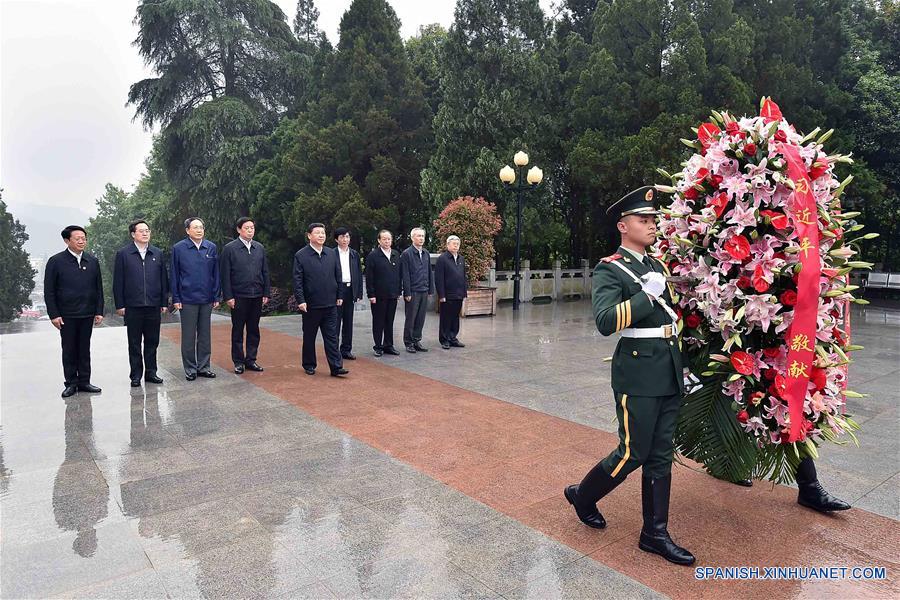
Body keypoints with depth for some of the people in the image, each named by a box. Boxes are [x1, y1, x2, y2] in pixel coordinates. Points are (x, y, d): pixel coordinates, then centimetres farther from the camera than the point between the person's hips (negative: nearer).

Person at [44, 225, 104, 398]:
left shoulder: (93, 261, 7)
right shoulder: (56, 261, -2)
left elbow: (98, 288, 9)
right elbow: (49, 291, -3)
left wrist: (99, 311, 3)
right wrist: (54, 314, -9)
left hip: (87, 314, 3)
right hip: (66, 315, -2)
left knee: (84, 349, 9)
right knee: (69, 350, 6)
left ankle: (84, 381, 16)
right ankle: (71, 383, 15)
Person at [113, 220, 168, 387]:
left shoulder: (158, 253, 8)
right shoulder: (123, 254, 1)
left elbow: (164, 279, 9)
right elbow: (118, 282, -1)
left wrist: (164, 302, 5)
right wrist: (120, 305, -5)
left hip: (154, 306, 2)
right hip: (132, 307, -2)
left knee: (152, 341, 9)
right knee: (134, 343, 7)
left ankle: (150, 372, 20)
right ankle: (136, 375, 15)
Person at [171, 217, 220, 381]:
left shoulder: (211, 247, 5)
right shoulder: (178, 248, -1)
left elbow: (216, 274, 7)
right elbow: (174, 275, 0)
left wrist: (216, 296, 5)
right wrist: (176, 299, -3)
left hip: (207, 299, 3)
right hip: (187, 300, -2)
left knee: (205, 335, 10)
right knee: (188, 336, 5)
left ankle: (203, 366, 20)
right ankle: (190, 369, 14)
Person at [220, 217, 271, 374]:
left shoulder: (260, 248, 9)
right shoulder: (230, 248, -3)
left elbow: (265, 272, 10)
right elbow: (225, 274, -5)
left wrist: (266, 293, 5)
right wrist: (228, 296, -10)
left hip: (257, 296, 4)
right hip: (238, 296, -4)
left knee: (254, 330, 9)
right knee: (238, 330, 6)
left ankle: (251, 360, 19)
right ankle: (238, 361, 15)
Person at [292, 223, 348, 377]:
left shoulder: (332, 254, 7)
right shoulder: (301, 255, -5)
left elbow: (338, 276, 11)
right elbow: (297, 280, -8)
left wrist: (339, 296, 9)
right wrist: (300, 300, -14)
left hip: (330, 304, 3)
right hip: (311, 305, -3)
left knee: (331, 336, 3)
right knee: (309, 337, 10)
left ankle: (336, 367, 4)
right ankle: (309, 365, 23)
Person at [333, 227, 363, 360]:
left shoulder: (355, 254, 11)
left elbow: (359, 274, 11)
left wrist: (359, 293, 4)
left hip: (350, 290, 4)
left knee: (348, 322, 9)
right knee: (336, 321, -1)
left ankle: (346, 349, 16)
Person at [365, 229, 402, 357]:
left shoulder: (396, 255, 10)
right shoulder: (373, 256, -5)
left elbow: (399, 275, 13)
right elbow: (369, 277, -8)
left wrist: (399, 291, 8)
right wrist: (371, 295, -13)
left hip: (393, 295, 5)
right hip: (379, 296, -4)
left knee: (390, 322, 11)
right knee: (378, 322, 5)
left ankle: (388, 345, 19)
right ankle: (378, 346, 13)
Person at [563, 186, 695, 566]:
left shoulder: (657, 267, 15)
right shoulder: (609, 269, -10)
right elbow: (605, 322, -24)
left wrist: (682, 368, 20)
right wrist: (646, 294, -23)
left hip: (670, 374, 8)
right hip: (637, 374, -7)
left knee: (661, 456, 11)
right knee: (632, 453, 0)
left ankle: (655, 534, 22)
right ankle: (582, 495, 26)